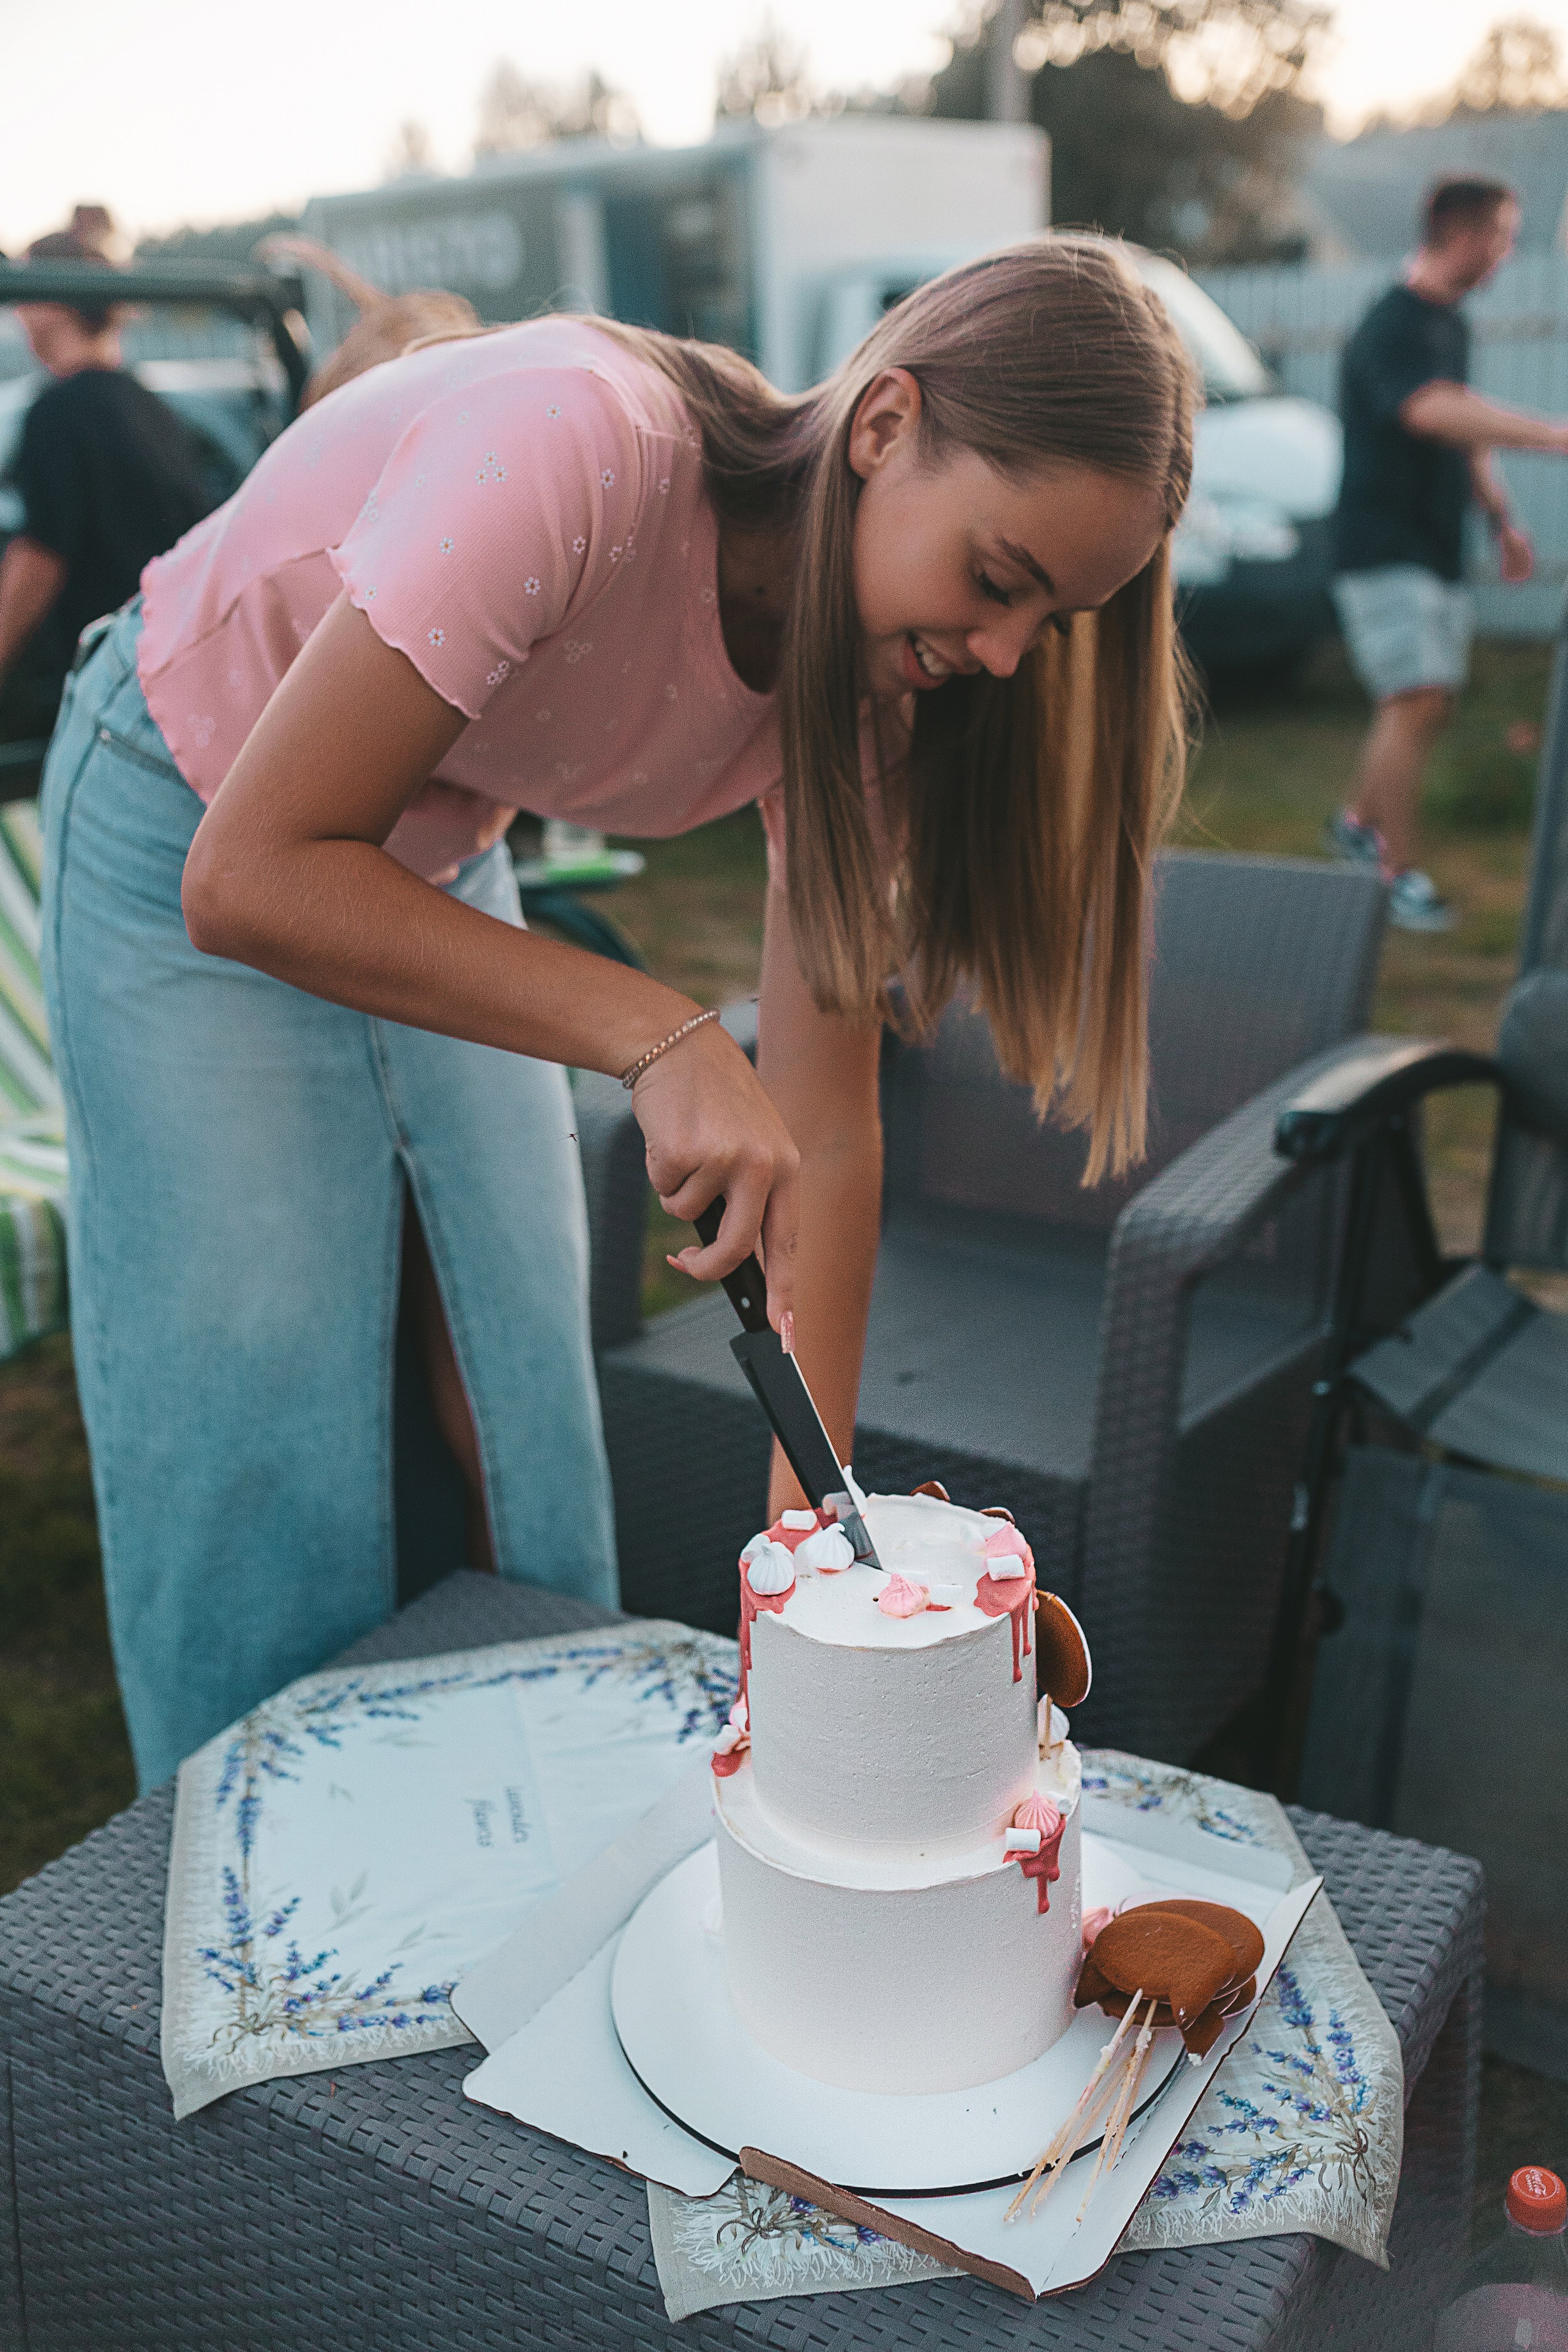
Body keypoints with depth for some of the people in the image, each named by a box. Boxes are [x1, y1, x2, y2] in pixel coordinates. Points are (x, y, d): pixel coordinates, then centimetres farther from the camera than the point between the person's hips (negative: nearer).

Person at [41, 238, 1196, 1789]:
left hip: (434, 868, 5)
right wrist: (655, 1036, -41)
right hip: (192, 835, -5)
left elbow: (824, 1136, -15)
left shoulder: (864, 673, -16)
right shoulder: (578, 448, -36)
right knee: (270, 1467, -4)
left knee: (527, 1416, 6)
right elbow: (251, 877, -35)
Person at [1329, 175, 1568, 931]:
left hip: (1438, 550, 9)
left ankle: (1358, 823, 29)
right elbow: (1435, 412, -34)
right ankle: (1400, 875, -10)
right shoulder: (1394, 325, -15)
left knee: (1432, 704, 11)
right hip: (1385, 548, -9)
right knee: (1416, 701, -16)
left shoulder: (1452, 325, 16)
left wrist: (1502, 518, 19)